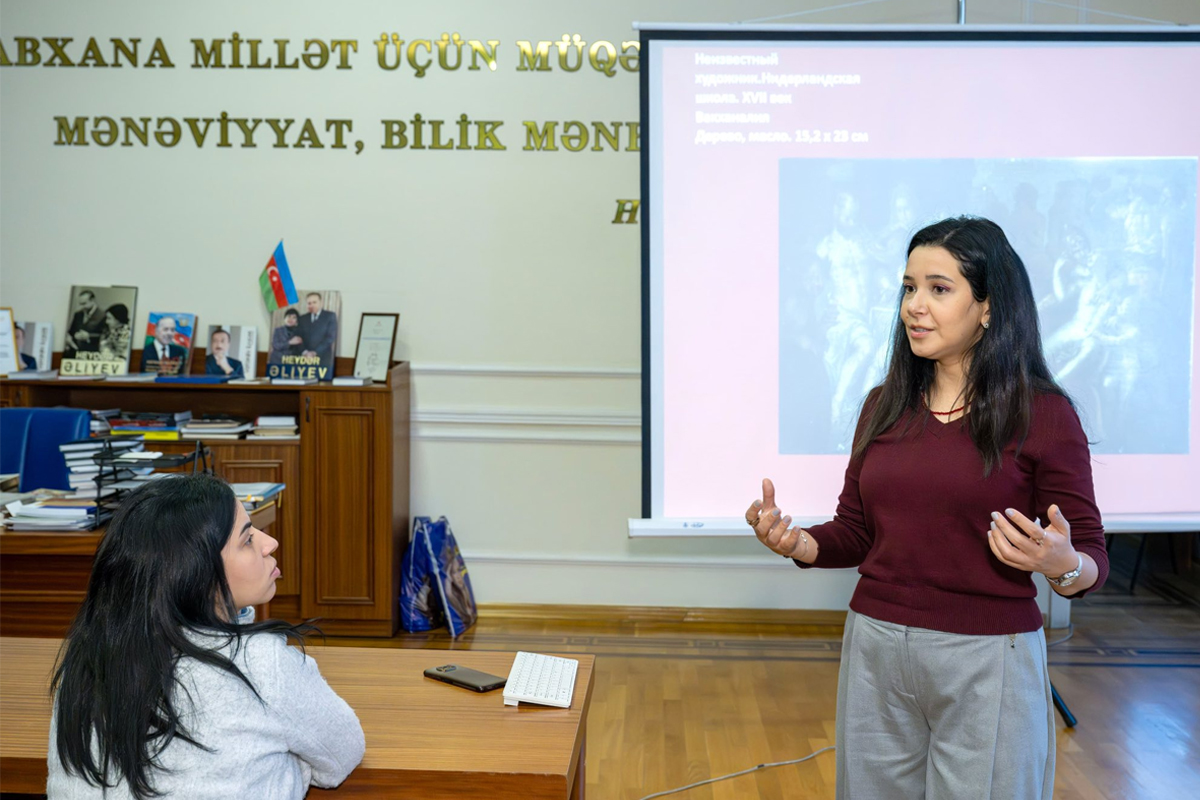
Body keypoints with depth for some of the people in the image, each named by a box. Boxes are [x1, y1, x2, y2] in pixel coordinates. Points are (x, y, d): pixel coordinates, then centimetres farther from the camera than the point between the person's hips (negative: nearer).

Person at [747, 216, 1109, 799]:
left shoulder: (1042, 413, -8)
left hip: (987, 661, -4)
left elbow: (1090, 559, -4)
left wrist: (1063, 565, -26)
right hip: (875, 649, 4)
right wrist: (794, 542, -9)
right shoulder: (884, 405, 5)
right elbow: (856, 533, 9)